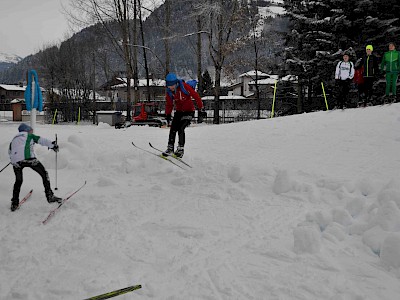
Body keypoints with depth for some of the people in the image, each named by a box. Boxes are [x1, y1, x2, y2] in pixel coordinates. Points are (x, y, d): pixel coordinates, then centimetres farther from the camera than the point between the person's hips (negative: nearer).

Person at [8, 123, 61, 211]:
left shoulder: (14, 139, 30)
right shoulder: (29, 135, 18)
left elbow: (10, 152, 32)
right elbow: (42, 140, 12)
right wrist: (53, 145, 19)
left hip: (15, 161, 4)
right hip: (28, 158, -4)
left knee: (18, 181, 24)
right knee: (44, 174, 12)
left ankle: (14, 203, 22)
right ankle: (50, 196, 7)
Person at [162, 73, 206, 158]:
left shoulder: (184, 86, -23)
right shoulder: (169, 92, -6)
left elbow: (196, 96, -19)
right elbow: (169, 104, 9)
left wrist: (201, 109, -19)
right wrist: (168, 114, 3)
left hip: (189, 111, -5)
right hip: (179, 111, 5)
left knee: (180, 129, -18)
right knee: (173, 129, -3)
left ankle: (180, 149, -5)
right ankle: (170, 148, 10)